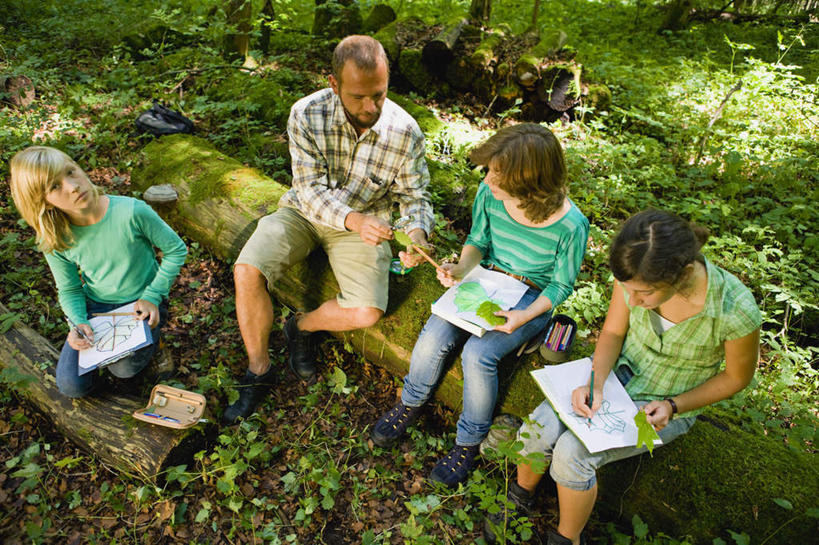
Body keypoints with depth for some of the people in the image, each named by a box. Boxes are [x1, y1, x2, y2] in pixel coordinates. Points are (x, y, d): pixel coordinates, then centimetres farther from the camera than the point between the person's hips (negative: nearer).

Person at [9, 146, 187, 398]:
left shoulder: (132, 212, -27)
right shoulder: (54, 241, -15)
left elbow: (176, 249, -13)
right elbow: (69, 290, 1)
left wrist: (152, 296, -17)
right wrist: (78, 323, -19)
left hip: (141, 301, -3)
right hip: (96, 305, 3)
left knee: (123, 369, -22)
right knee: (72, 385, -4)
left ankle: (150, 332, 10)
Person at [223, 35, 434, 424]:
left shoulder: (406, 132, -16)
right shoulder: (307, 115, -18)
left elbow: (415, 195, -4)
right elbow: (310, 190, -20)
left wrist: (417, 233, -27)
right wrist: (353, 219, -39)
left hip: (366, 221, 0)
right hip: (304, 211, 0)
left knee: (368, 312, -21)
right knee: (247, 271, -22)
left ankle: (302, 326, 12)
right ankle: (258, 371, 0)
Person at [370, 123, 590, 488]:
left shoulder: (570, 225, -24)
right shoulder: (489, 195, -14)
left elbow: (561, 285, -9)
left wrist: (526, 315, -24)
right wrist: (461, 269, -15)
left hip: (532, 298, -4)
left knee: (478, 354, -26)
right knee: (434, 337, -18)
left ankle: (469, 442, 1)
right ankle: (411, 404, 14)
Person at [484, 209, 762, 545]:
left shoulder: (736, 311, -30)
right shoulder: (638, 272, -22)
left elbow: (737, 377, -9)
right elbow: (613, 332, -5)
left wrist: (673, 406, -18)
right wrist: (596, 381, -21)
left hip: (664, 407, -3)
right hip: (618, 371, 3)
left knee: (573, 454, -22)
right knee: (541, 427, -18)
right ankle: (520, 497, 16)